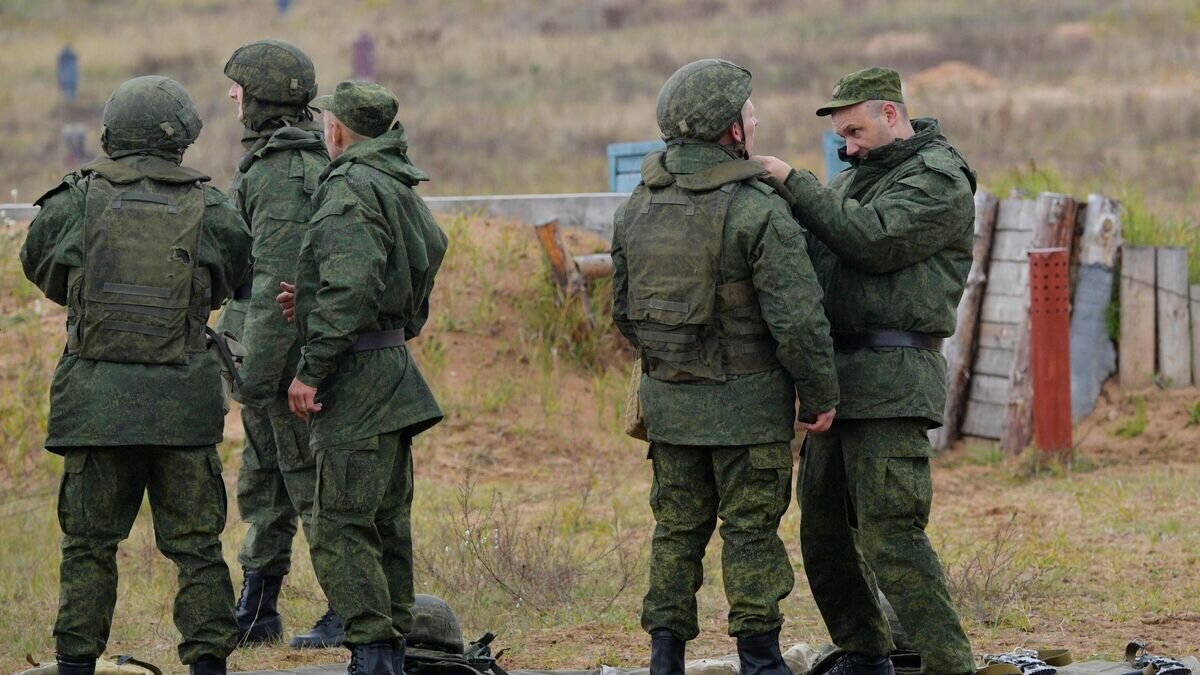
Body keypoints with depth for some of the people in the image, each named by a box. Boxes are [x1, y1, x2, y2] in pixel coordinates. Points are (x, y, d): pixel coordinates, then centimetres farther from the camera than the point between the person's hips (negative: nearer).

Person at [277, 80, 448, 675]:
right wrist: (313, 306, 22)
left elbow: (351, 287, -24)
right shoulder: (400, 190, 18)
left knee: (341, 528, -10)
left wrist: (312, 369, -22)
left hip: (359, 375, -10)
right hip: (393, 377, 10)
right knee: (386, 524, 13)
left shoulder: (352, 189, -13)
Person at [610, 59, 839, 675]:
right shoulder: (757, 210, -17)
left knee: (677, 526, 12)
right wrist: (820, 395, -6)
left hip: (668, 398, 5)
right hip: (746, 401, -5)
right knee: (751, 530, 2)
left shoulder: (637, 208, 4)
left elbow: (624, 311, 13)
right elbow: (797, 318, -17)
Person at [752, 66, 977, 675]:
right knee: (823, 532, 13)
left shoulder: (939, 179, -7)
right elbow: (812, 246, 18)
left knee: (891, 532, -16)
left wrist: (793, 183, -15)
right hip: (839, 376, 9)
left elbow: (872, 240, -20)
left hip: (891, 383, -9)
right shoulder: (854, 177, 21)